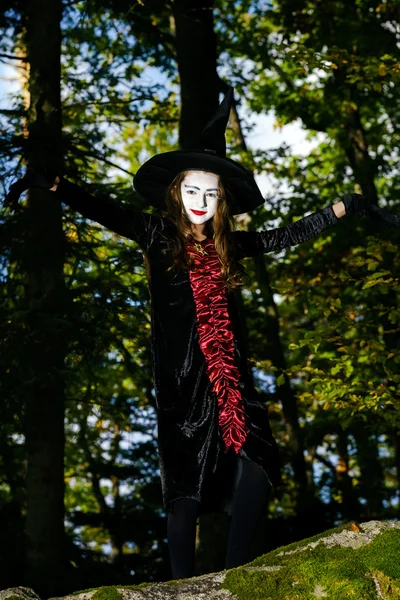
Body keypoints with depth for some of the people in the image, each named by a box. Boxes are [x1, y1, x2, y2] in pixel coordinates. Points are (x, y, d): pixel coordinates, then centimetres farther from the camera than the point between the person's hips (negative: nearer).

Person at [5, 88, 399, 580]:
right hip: (181, 379, -3)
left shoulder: (231, 245, 13)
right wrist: (52, 184, -15)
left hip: (228, 375, 4)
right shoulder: (158, 236, 5)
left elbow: (288, 236, 20)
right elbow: (102, 211, -3)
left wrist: (344, 207, 19)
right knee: (187, 480, -5)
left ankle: (234, 575, -2)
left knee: (257, 464, -12)